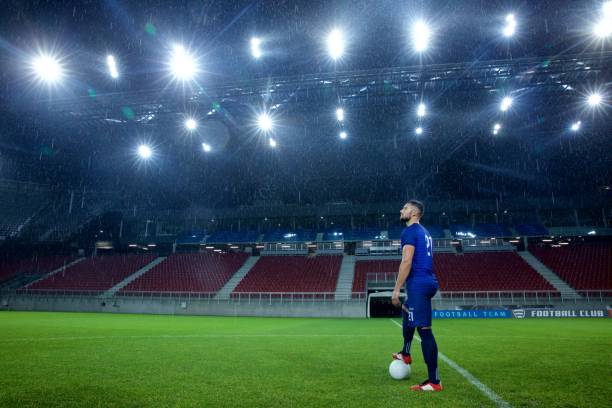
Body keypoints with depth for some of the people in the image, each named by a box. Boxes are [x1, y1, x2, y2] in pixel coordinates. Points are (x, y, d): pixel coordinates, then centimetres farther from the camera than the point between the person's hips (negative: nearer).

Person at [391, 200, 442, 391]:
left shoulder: (410, 231, -10)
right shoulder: (424, 232, 19)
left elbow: (407, 262, -19)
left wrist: (396, 290, -18)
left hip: (419, 283, -10)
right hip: (428, 282, 10)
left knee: (424, 330, -9)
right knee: (406, 311, 30)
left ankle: (434, 381, -6)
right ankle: (405, 354, 43)